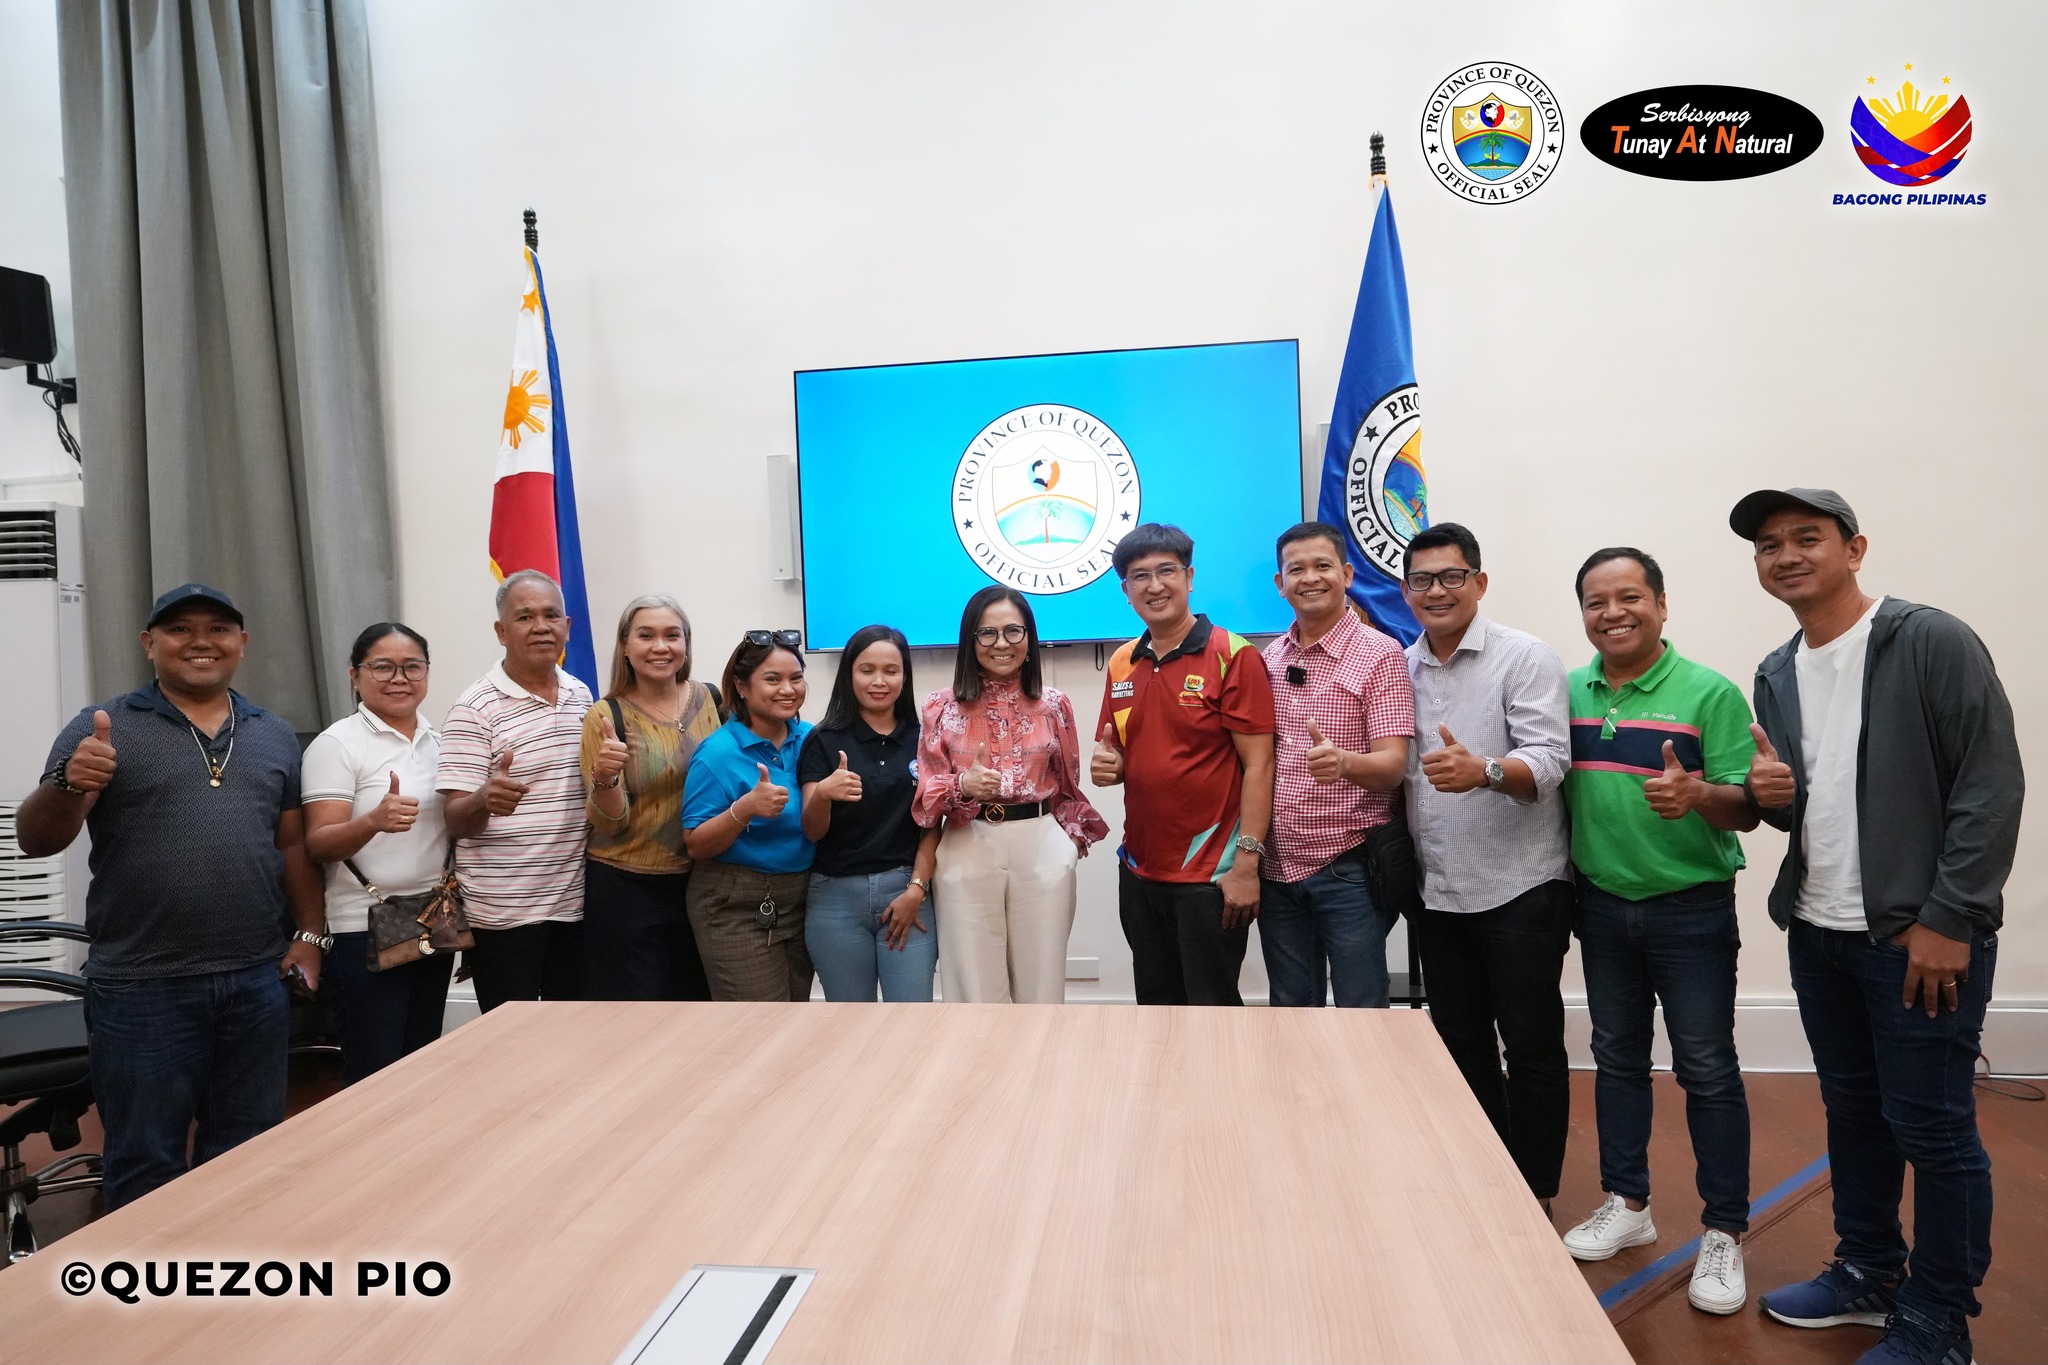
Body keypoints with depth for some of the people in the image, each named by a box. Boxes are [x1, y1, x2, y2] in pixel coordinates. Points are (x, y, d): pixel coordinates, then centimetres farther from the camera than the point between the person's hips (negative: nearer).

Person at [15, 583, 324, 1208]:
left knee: (246, 1156, 15)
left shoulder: (275, 736, 11)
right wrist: (70, 785, -26)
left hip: (258, 981, 4)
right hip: (142, 988, -3)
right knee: (147, 1170, 8)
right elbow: (35, 840, -6)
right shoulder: (102, 729, -1)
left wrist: (310, 931, 7)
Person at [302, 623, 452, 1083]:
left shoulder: (438, 741, 11)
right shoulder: (337, 744, -7)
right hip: (365, 929, -6)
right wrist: (374, 821, -32)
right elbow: (319, 844, -14)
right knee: (375, 1073, -2)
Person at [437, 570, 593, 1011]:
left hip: (575, 902, 5)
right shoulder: (475, 709, -9)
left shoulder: (582, 695, 9)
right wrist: (485, 800, -34)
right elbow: (456, 820, -14)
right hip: (503, 911, -5)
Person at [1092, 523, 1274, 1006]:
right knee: (1156, 1007, 17)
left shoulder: (1233, 656, -10)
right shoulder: (1122, 664, 8)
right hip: (1138, 872, 6)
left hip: (1210, 876, -6)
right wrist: (1107, 765, -6)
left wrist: (1246, 863, -17)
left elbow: (1258, 765, -12)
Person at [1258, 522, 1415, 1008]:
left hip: (1349, 866, -5)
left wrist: (1342, 761, -36)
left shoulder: (1379, 654, -8)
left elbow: (1394, 766, -15)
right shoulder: (1269, 658, 9)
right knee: (1290, 1016, 16)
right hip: (1278, 867, 5)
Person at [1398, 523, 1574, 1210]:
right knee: (1459, 1042, 15)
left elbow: (1550, 758, -19)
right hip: (1438, 890, 5)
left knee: (1531, 1046, 5)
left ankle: (1535, 1196, 20)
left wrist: (1484, 772, -37)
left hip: (1520, 887, -5)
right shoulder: (1401, 668, 8)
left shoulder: (1526, 657, -7)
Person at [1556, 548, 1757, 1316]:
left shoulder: (1709, 692, -11)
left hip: (1691, 908, -4)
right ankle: (1626, 1204, 30)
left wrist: (1696, 794, -33)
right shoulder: (1567, 693, 2)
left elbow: (1746, 809, -13)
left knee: (1707, 1072, 5)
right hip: (1602, 905, 4)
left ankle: (1724, 1235, 18)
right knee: (1617, 1060, 15)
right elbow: (1549, 784, 10)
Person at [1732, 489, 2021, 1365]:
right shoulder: (1776, 676, 10)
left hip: (1923, 933, -6)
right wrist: (1770, 793, -6)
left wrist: (1947, 918, -18)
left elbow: (1991, 786, -14)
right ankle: (1868, 1274, 33)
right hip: (1818, 934, 7)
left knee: (1930, 1127, 2)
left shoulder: (1933, 643, -10)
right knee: (1853, 1112, 17)